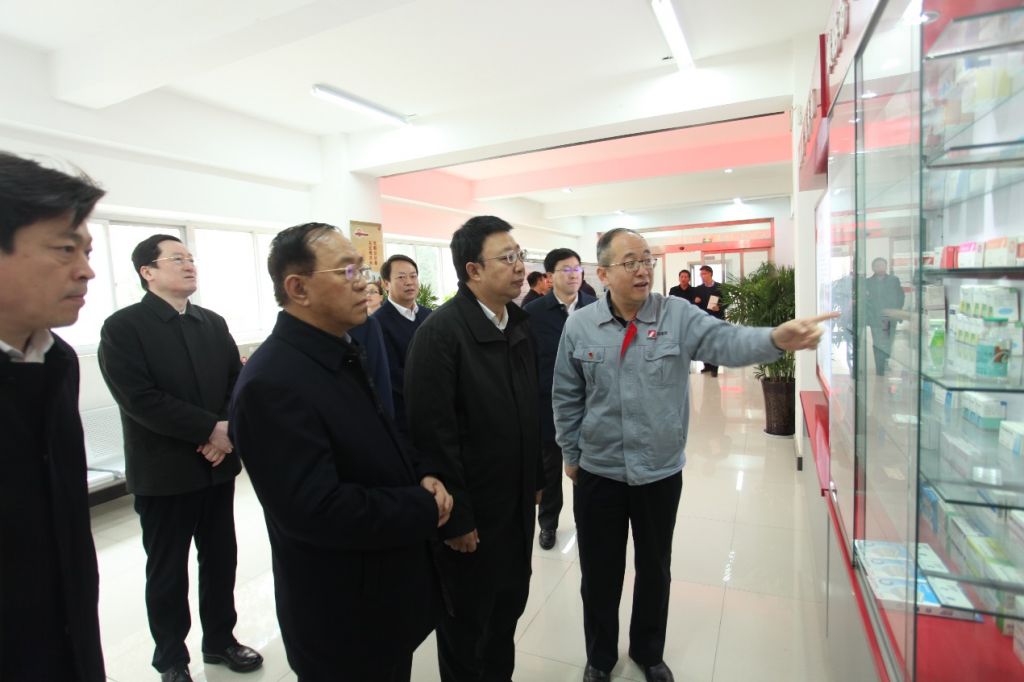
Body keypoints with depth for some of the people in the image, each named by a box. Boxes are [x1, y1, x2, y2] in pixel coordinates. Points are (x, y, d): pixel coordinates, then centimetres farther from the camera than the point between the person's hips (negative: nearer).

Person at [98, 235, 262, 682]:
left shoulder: (214, 323, 7)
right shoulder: (123, 327, -9)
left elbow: (238, 383, 3)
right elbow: (139, 398, -19)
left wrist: (229, 431, -13)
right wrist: (210, 429, -20)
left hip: (218, 464, 5)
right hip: (164, 472, -4)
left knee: (220, 559, 16)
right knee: (167, 571, 12)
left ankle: (220, 639, 36)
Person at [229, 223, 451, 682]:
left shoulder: (343, 354, 3)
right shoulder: (272, 383, -26)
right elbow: (316, 510, -30)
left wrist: (420, 478, -8)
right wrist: (424, 509, -20)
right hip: (343, 618, -8)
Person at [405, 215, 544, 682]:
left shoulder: (519, 325, 4)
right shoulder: (440, 331, -20)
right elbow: (433, 433, -21)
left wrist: (536, 478, 12)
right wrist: (455, 517, -17)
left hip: (517, 502, 7)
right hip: (469, 510, -7)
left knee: (510, 604, 23)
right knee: (465, 624, 16)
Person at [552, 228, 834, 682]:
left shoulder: (677, 316, -7)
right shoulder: (579, 326, -6)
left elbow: (725, 341, -24)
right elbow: (567, 398, 1)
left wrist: (775, 339, -45)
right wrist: (571, 454, 6)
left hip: (660, 472, 1)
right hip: (598, 473, 0)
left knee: (655, 570, 20)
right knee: (600, 573, 16)